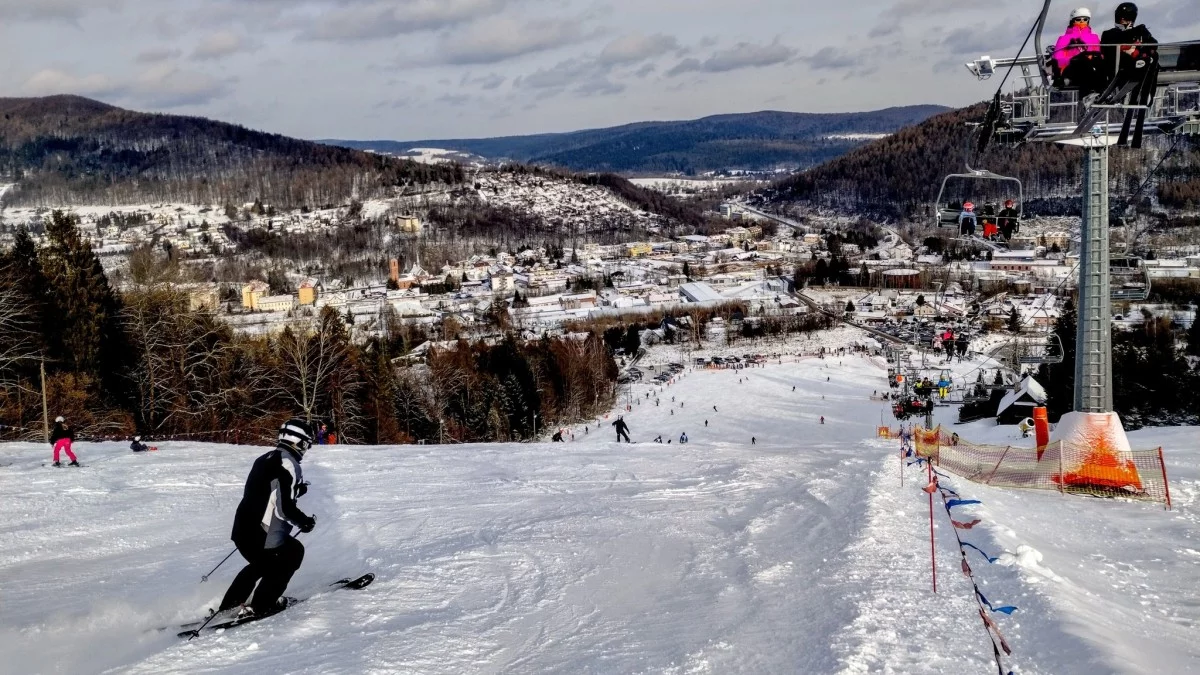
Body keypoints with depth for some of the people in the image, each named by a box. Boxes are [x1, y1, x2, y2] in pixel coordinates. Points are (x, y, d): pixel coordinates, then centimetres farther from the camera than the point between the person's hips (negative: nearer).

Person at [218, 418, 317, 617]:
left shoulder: (266, 459, 12)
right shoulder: (288, 464, -16)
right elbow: (285, 508, -20)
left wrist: (295, 490, 18)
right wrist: (306, 522, -4)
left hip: (242, 530, 9)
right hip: (264, 537, -9)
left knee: (261, 564, 32)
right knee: (294, 553, 17)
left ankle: (229, 605, 30)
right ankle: (261, 605, 13)